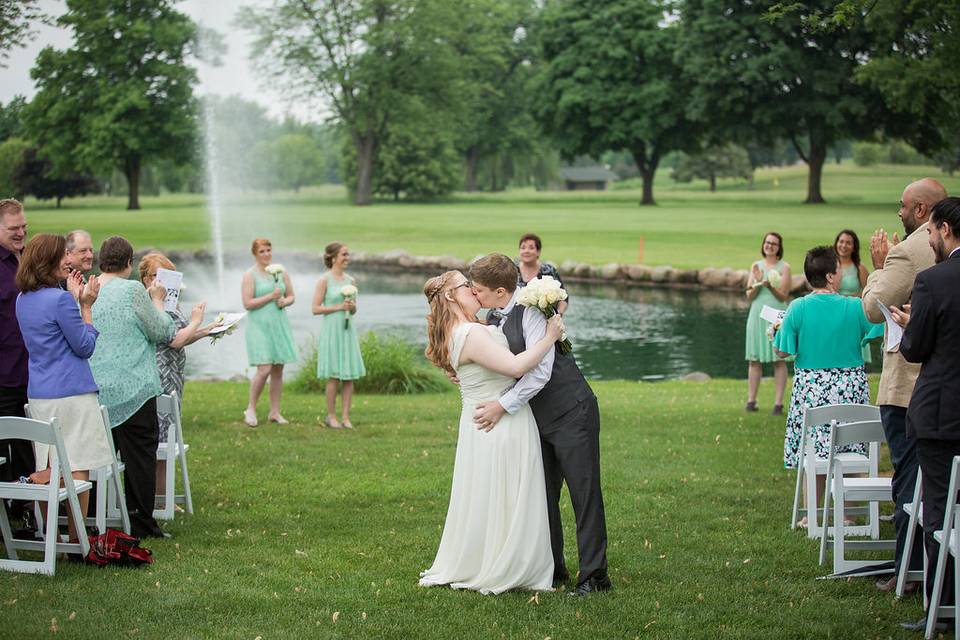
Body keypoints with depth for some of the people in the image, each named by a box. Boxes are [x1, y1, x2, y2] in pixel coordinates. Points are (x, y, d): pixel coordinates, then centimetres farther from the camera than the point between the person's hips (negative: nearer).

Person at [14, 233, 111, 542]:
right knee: (77, 470, -1)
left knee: (46, 471, 11)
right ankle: (76, 542, 2)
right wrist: (86, 306, -1)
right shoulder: (60, 299, -14)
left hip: (38, 395, 8)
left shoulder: (23, 299, 10)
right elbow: (85, 346, -8)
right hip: (71, 394, -8)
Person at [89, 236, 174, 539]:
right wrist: (158, 301, 10)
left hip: (93, 389, 5)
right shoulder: (133, 290, -11)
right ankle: (141, 523, 5)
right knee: (140, 456, 3)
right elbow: (162, 332, -6)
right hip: (131, 389, -5)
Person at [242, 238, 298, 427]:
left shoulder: (281, 272, 10)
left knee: (278, 370, 6)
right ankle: (251, 409, 3)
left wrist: (285, 301, -6)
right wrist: (271, 296, -16)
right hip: (259, 326, -5)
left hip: (279, 325, 5)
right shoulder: (250, 275, -5)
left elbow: (291, 296, 17)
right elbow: (248, 303, -12)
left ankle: (274, 412, 15)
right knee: (264, 369, -14)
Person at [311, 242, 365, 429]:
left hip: (348, 329, 5)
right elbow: (315, 309, -9)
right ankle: (331, 416, 9)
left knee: (350, 375, 2)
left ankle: (346, 417, 7)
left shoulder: (350, 280, 10)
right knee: (333, 376, -2)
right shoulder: (324, 280, -6)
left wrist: (352, 306, -4)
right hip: (331, 330, -5)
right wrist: (338, 307, -15)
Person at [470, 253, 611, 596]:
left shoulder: (532, 310, -18)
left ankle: (594, 576, 0)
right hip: (539, 418, 9)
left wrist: (503, 405, -21)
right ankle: (553, 569, 23)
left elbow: (540, 372, -24)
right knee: (542, 495, 12)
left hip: (571, 413, -9)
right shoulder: (494, 321, 8)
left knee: (585, 494, -4)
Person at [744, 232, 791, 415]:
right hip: (757, 316, 3)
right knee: (754, 359, 4)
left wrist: (770, 286, -20)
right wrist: (758, 283, -12)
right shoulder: (756, 266, 10)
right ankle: (751, 400, 9)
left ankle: (778, 403, -1)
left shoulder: (784, 267, 1)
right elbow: (749, 296, 6)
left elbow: (783, 296, -4)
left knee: (779, 360, -2)